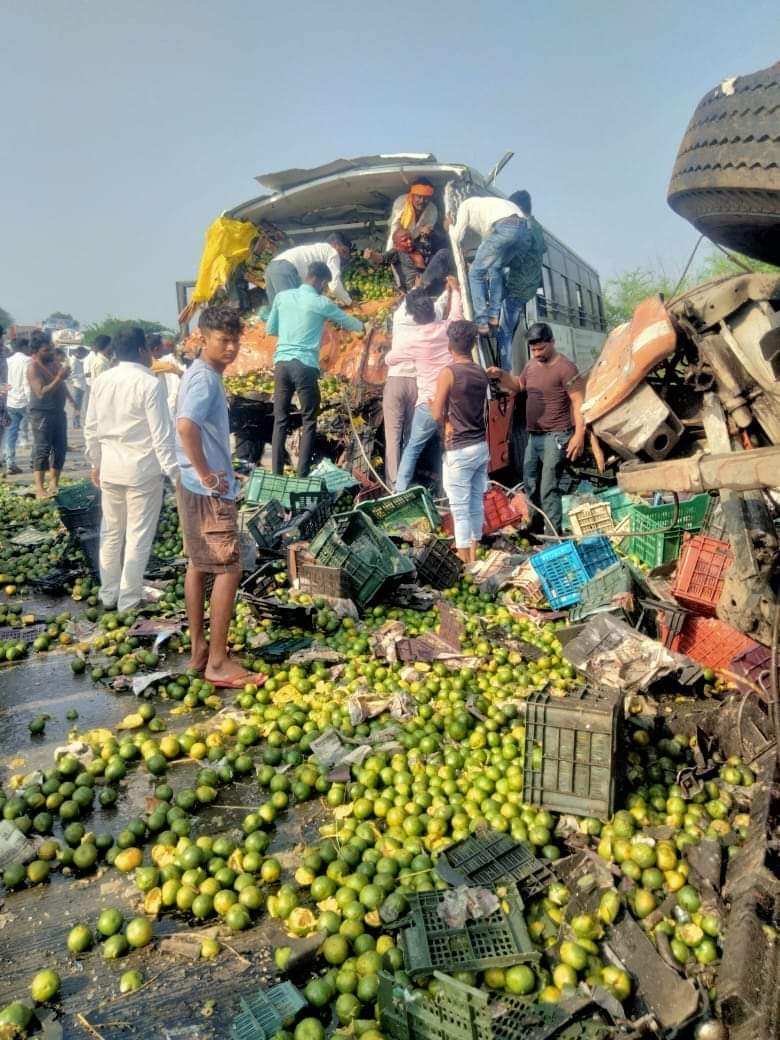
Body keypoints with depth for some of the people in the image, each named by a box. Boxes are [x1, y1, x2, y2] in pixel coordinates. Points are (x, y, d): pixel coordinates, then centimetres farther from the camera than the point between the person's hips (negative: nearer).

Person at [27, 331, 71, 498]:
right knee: (42, 450, -9)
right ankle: (39, 489, -8)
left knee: (60, 448, 10)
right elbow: (41, 393, -26)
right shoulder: (34, 367, -16)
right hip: (42, 414, -8)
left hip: (58, 411, 8)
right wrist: (59, 378, -30)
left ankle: (53, 484, 21)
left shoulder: (53, 361, 8)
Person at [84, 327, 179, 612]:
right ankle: (128, 600, 11)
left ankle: (108, 595, 27)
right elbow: (161, 434, -17)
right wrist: (173, 472, -12)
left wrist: (96, 463, 21)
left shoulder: (101, 381, 4)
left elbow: (91, 429, 10)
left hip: (110, 468, 6)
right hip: (143, 469, -6)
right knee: (138, 537, 4)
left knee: (111, 533, 17)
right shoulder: (150, 383, -15)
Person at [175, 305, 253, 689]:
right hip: (209, 491, -11)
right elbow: (185, 426, -34)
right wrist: (207, 474, -25)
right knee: (228, 569, -5)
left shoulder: (202, 373, 13)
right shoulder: (205, 378, -18)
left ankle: (199, 649, 25)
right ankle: (218, 662, 0)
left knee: (199, 565, 14)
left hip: (195, 487, 11)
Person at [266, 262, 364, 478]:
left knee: (280, 421, 9)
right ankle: (302, 476, 3)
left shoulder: (282, 297, 9)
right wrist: (362, 326, 36)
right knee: (308, 422, 5)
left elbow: (270, 330, 17)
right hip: (305, 366, -4)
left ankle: (276, 474, 8)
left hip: (282, 363, 4)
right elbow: (348, 323, 14)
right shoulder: (321, 303, -1)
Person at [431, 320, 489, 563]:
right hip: (481, 447, 7)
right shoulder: (482, 374, 8)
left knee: (460, 508, -1)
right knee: (476, 504, 13)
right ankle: (473, 555, 23)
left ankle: (464, 563, 3)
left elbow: (437, 415, -10)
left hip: (459, 450, -7)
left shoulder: (448, 373, -12)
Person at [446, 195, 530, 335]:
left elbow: (457, 237, 17)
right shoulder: (484, 204, 43)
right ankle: (494, 317, 19)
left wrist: (449, 226, 37)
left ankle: (482, 323, -1)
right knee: (496, 268, 27)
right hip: (523, 226, 7)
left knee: (476, 273, 6)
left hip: (504, 227, -7)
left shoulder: (465, 205, 23)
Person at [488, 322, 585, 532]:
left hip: (556, 437, -8)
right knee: (530, 486, 17)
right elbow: (517, 386, 27)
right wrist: (501, 376, 6)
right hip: (534, 436, 9)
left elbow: (578, 402, -17)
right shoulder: (531, 365, 10)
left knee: (548, 490, -8)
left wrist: (579, 434, -25)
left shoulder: (565, 368, -14)